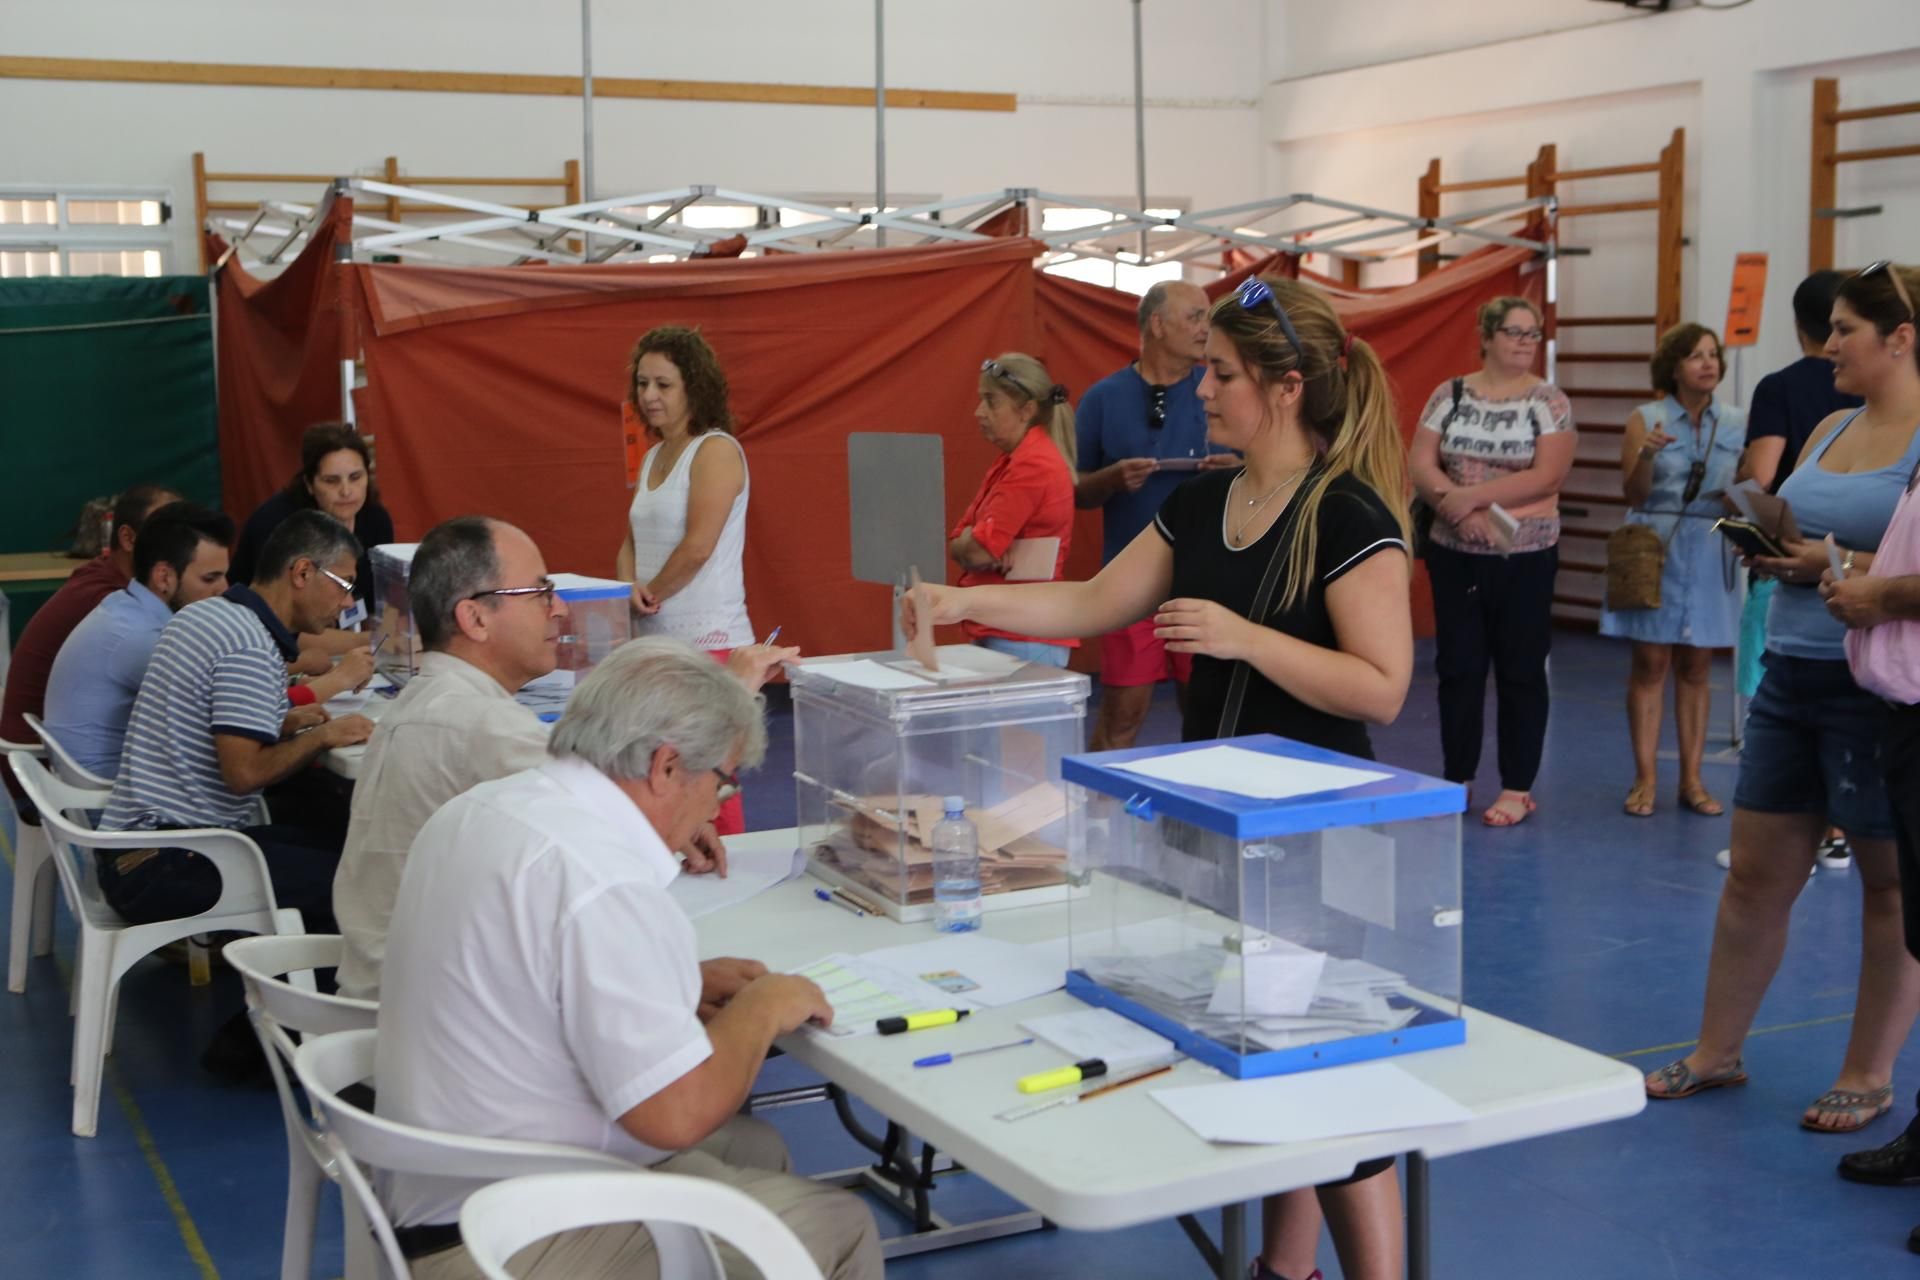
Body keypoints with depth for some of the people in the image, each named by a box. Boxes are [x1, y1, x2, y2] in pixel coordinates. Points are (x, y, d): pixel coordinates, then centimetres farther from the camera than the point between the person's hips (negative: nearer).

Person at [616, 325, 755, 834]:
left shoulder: (716, 451, -8)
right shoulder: (654, 456, 17)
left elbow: (698, 546, -16)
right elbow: (633, 542, 19)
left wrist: (651, 595, -5)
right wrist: (630, 587, -2)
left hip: (707, 639, -8)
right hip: (655, 640, 8)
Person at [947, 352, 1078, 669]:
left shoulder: (1033, 465, -15)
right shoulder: (1008, 463, 15)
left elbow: (978, 550, -18)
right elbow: (957, 544, 11)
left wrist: (964, 545, 3)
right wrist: (977, 545, -9)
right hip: (994, 633, 9)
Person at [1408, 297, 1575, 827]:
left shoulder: (1549, 401, -3)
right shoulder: (1449, 395, 5)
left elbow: (1548, 476, -13)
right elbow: (1419, 463, -2)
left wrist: (1473, 495, -18)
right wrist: (1453, 502, -19)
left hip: (1525, 558, -3)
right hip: (1454, 555, 3)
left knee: (1520, 671, 3)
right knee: (1457, 666, 8)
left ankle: (1518, 789, 11)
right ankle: (1456, 780, 19)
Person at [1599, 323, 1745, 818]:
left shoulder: (1739, 423, 6)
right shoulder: (1645, 420, 0)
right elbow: (1635, 495, -3)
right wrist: (1646, 455, -20)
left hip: (1711, 554, 2)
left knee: (1695, 667, 6)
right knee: (1651, 663, -1)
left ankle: (1692, 780, 12)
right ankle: (1645, 779, 5)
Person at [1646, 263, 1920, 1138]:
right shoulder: (1829, 430, 13)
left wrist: (1837, 564, -21)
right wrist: (1771, 549, 1)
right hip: (1791, 673, 7)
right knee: (1756, 874, 11)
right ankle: (1716, 1053, 23)